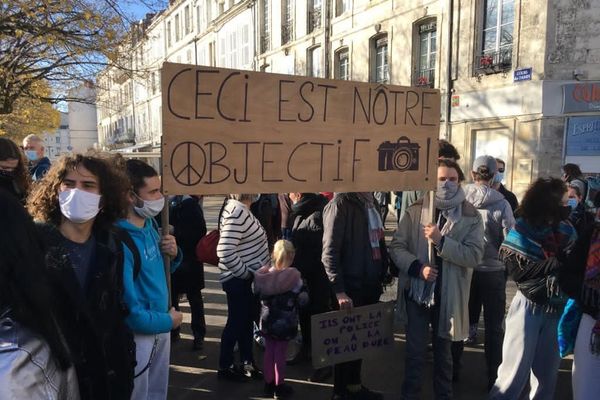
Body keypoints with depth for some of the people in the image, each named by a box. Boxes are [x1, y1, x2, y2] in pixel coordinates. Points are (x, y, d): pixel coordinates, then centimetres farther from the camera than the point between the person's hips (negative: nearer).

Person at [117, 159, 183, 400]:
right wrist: (168, 321, -13)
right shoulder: (118, 242, -27)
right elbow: (129, 311, -27)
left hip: (161, 328, 7)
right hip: (137, 335, -7)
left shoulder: (150, 223, -1)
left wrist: (174, 254, -9)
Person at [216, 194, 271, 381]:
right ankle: (225, 367, 24)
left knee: (246, 320, 18)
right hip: (238, 280, -9)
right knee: (236, 322, 6)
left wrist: (249, 272, 11)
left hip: (247, 278, 9)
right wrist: (245, 273, -19)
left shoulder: (242, 209, 7)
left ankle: (248, 363, 33)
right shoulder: (237, 212, -24)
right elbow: (225, 251, -32)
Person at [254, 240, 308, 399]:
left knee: (269, 352, 15)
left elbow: (259, 295, 5)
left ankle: (268, 384, 27)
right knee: (280, 354, 7)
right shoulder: (294, 276, -17)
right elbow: (303, 300, -12)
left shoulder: (264, 274, -6)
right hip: (285, 323, -4)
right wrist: (292, 301, 8)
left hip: (267, 321, 4)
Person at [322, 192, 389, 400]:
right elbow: (329, 252, -19)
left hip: (370, 286, 8)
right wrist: (339, 291, -22)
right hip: (350, 288, -8)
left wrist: (381, 278, 12)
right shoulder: (341, 204, -15)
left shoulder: (370, 202, 11)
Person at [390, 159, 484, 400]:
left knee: (443, 351, 19)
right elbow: (396, 246, -5)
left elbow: (474, 255, -14)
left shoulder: (471, 217, -4)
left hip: (448, 295, 0)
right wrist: (417, 267, -19)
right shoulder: (415, 211, -3)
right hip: (416, 291, 0)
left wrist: (441, 241, -25)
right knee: (415, 351, 11)